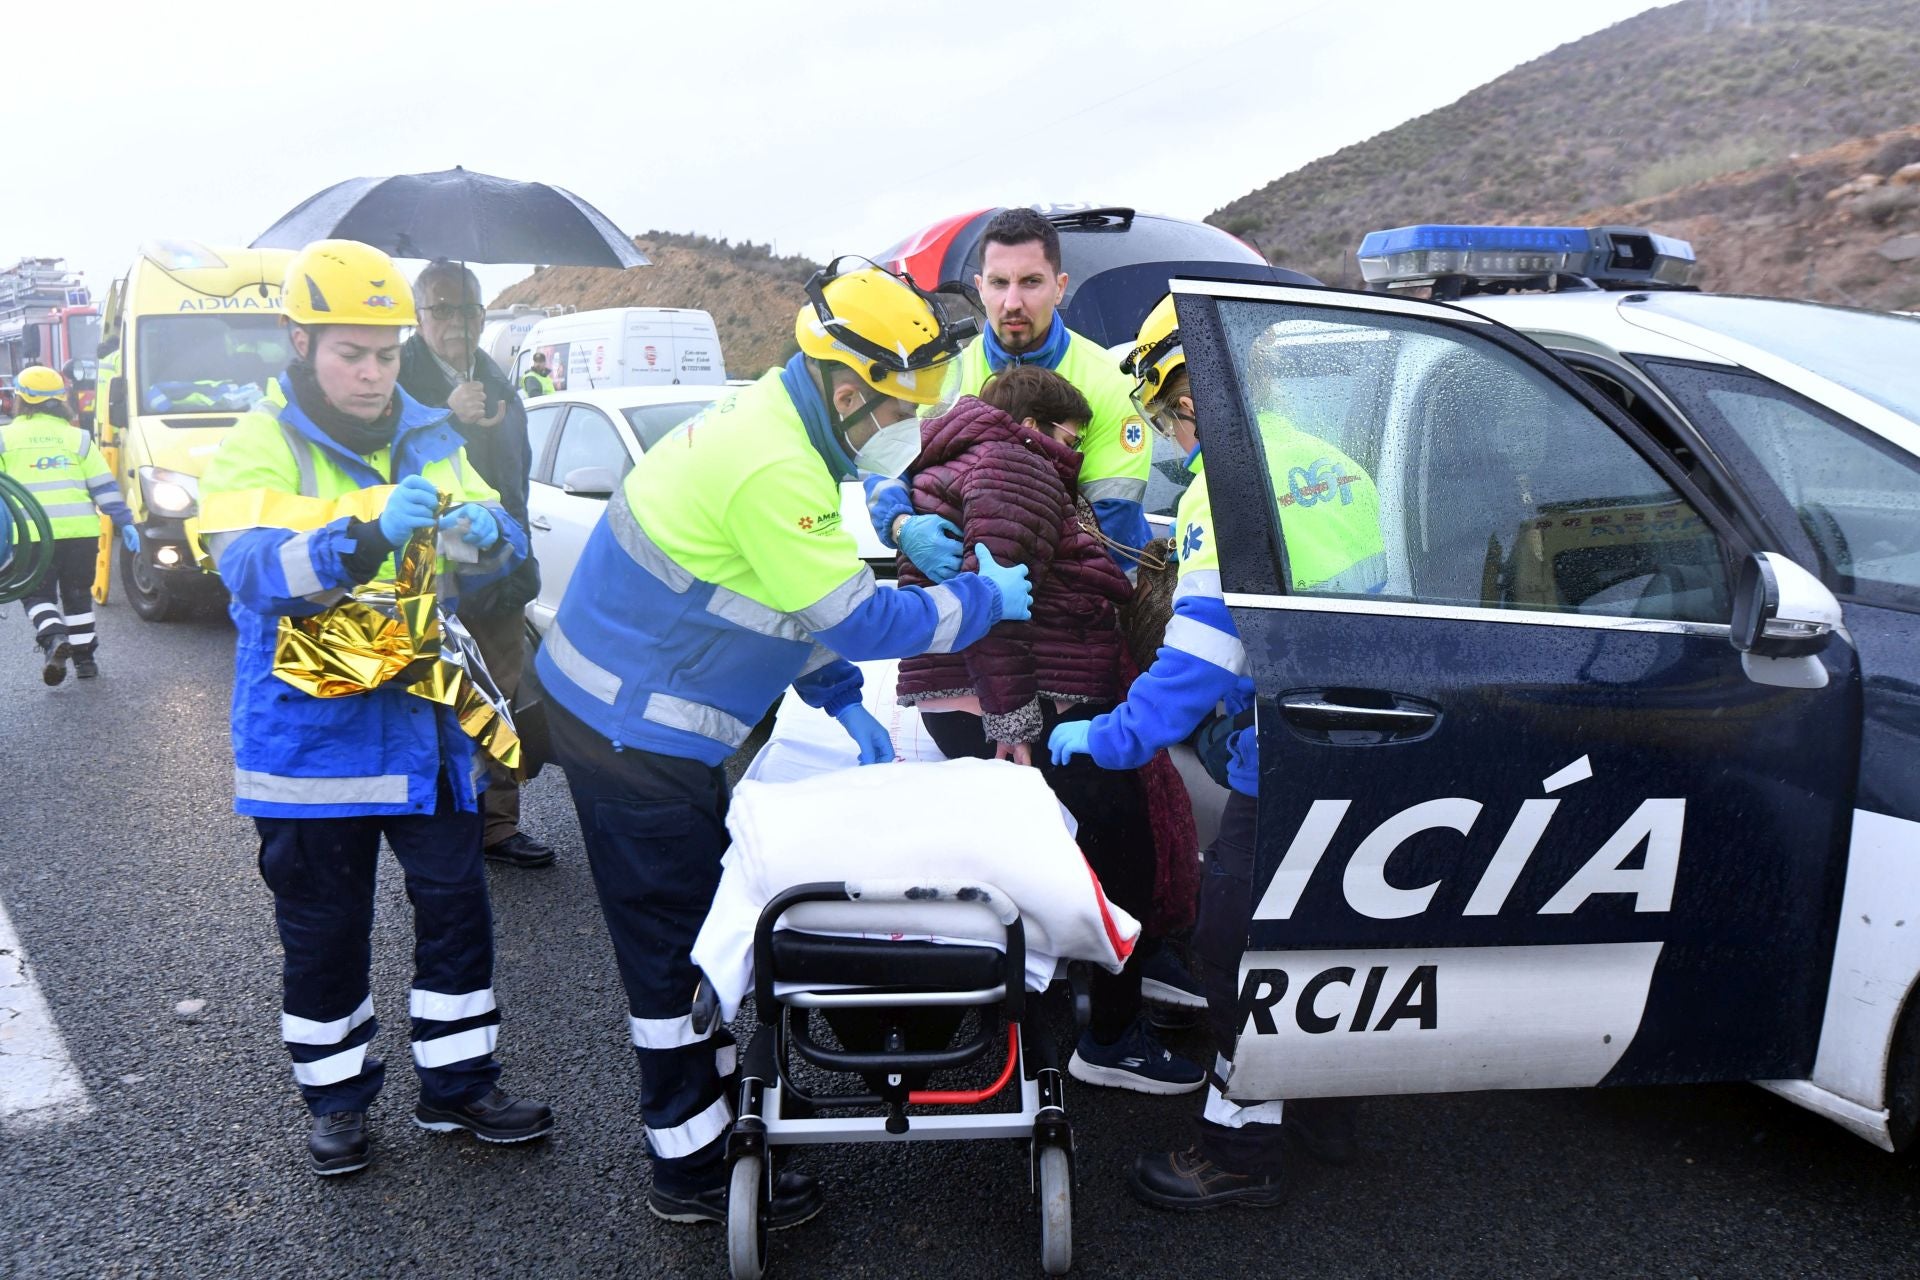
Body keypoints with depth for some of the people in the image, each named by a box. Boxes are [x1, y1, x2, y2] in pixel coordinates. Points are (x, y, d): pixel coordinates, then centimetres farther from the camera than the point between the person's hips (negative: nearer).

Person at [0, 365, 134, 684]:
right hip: (80, 531, 2)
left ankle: (53, 638, -17)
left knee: (36, 594, 10)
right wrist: (124, 523, 7)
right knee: (77, 594, 16)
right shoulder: (77, 437, 9)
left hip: (32, 535, -2)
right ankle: (84, 657, 18)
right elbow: (104, 486, 5)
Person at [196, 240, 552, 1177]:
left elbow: (502, 550, 4)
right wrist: (365, 534, -40)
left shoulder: (429, 438, 7)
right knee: (325, 931, 10)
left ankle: (456, 1083, 26)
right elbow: (254, 570, -24)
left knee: (456, 908, 8)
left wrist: (485, 532, -21)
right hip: (309, 736, -4)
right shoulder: (256, 448, -8)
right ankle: (335, 1098, 29)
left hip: (425, 725, 4)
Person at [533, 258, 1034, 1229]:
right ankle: (692, 1168, 15)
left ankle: (712, 1085, 38)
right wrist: (985, 599, -9)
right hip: (633, 735, -10)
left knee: (696, 920, 21)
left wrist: (843, 704, 11)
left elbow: (801, 597, 16)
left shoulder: (771, 423, 7)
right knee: (673, 946, 1)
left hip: (628, 712, 10)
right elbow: (858, 619, -22)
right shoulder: (775, 472, -27)